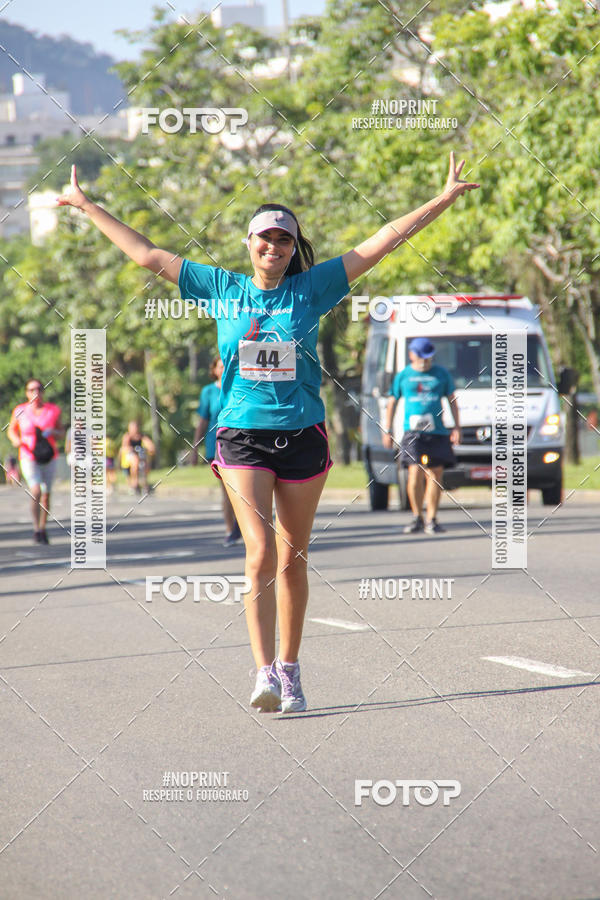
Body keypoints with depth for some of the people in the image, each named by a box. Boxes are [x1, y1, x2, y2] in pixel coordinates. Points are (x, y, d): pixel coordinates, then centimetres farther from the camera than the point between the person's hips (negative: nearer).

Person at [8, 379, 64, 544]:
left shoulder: (53, 410, -2)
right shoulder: (20, 411, -5)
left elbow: (61, 432, 8)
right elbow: (11, 430, 9)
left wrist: (53, 432, -14)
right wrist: (16, 440, -12)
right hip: (28, 458, -2)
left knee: (46, 495, 9)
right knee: (35, 491, -20)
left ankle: (43, 529, 26)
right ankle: (36, 530, -12)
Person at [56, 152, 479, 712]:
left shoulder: (311, 288, 4)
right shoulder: (221, 289, 5)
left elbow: (385, 241, 4)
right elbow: (148, 255, 11)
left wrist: (444, 199, 2)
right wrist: (87, 207, 14)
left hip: (302, 436, 1)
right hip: (242, 436, -1)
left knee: (292, 558, 6)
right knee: (260, 553, -14)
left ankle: (289, 671, 17)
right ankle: (264, 672, -17)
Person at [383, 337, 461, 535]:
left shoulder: (441, 374, 12)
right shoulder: (403, 376, 10)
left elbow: (452, 400, 18)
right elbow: (391, 403, 14)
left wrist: (457, 427, 9)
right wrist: (387, 431, 8)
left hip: (437, 432, 1)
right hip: (413, 431, -1)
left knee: (435, 474, -1)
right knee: (415, 473, -13)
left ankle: (431, 520, 7)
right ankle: (417, 517, 0)